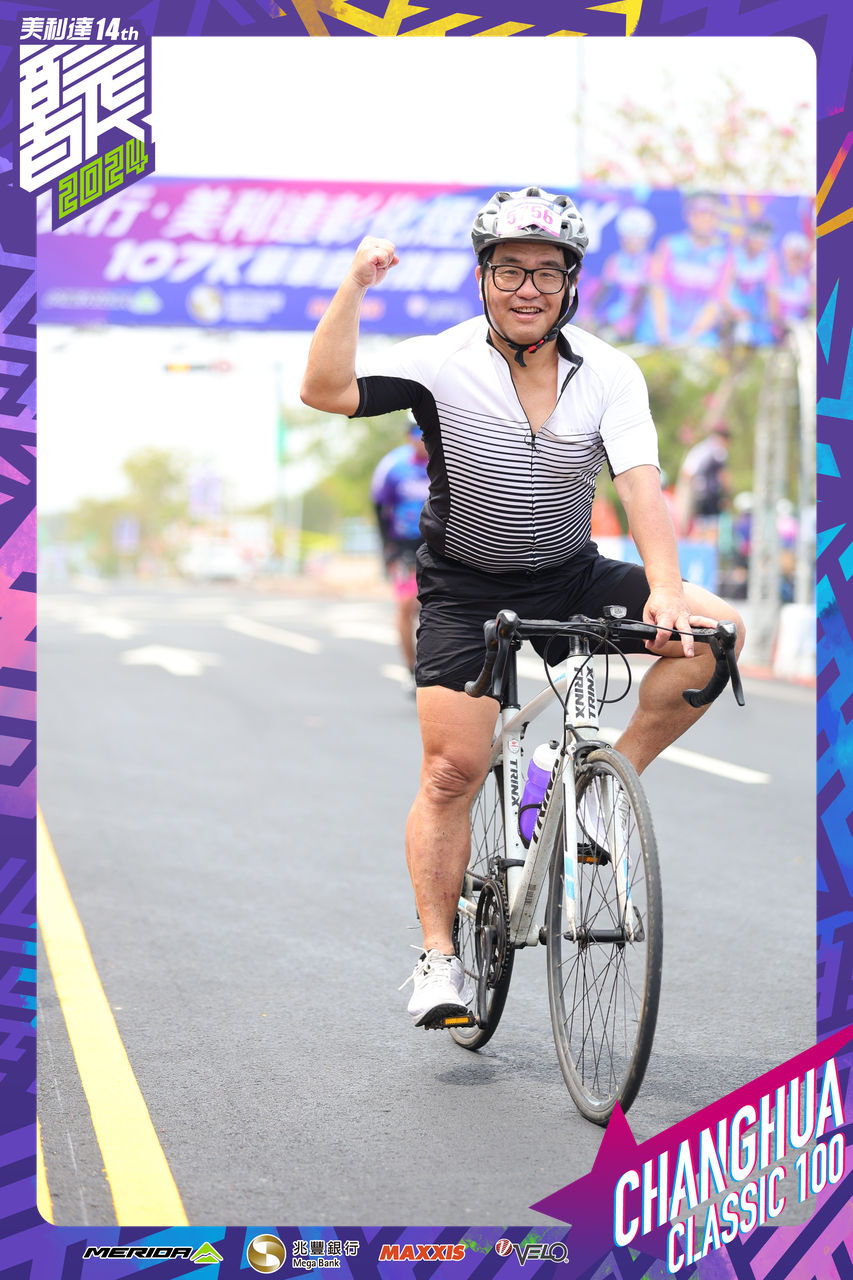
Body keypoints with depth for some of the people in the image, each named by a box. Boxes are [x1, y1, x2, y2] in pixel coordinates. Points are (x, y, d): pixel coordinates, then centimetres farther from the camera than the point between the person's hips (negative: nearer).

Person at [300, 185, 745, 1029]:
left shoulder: (610, 374, -8)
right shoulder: (442, 363, -14)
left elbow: (639, 483, -20)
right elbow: (326, 391, -27)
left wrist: (664, 591, -35)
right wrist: (355, 286, -35)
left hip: (573, 579, 3)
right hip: (465, 590, -2)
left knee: (711, 633, -18)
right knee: (453, 770, -10)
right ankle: (439, 957, 4)